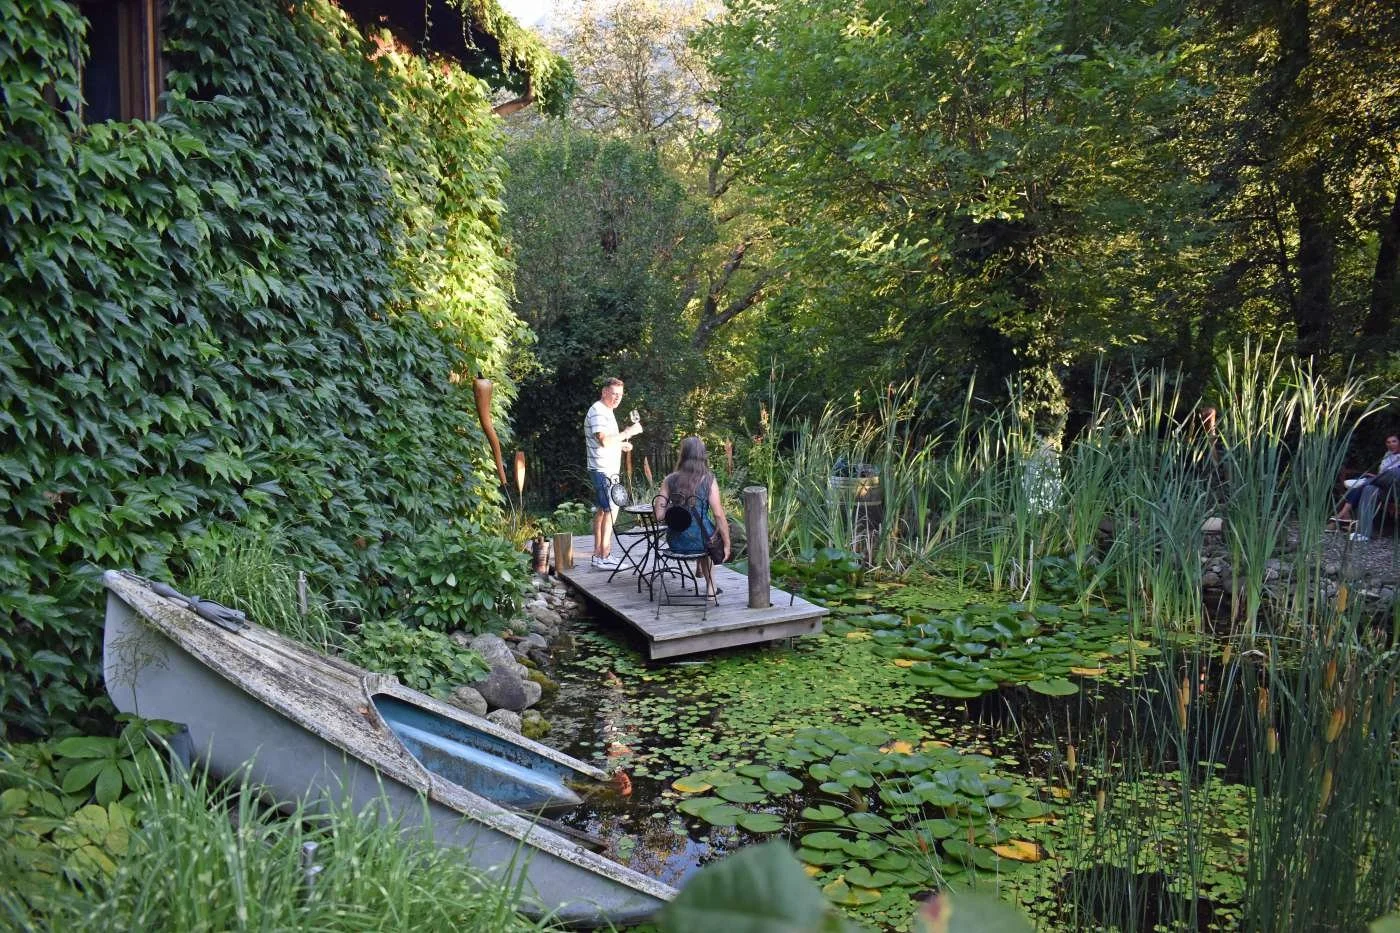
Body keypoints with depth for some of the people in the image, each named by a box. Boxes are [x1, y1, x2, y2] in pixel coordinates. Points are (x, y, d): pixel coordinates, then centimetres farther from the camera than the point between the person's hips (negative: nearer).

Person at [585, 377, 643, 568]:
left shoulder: (606, 411, 18)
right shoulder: (597, 412, -15)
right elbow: (604, 440, -27)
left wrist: (621, 444, 13)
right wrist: (628, 432, -23)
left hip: (607, 469, 11)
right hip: (603, 469, -11)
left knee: (601, 510, 11)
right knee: (610, 511, -11)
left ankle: (598, 554, 16)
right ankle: (604, 558, -11)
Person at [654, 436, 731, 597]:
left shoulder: (670, 480, -4)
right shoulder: (708, 480, -11)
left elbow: (659, 515, -7)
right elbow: (718, 516, -11)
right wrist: (727, 545, -1)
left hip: (675, 542, 3)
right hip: (698, 541, -3)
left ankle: (711, 586, 47)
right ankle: (711, 587, 38)